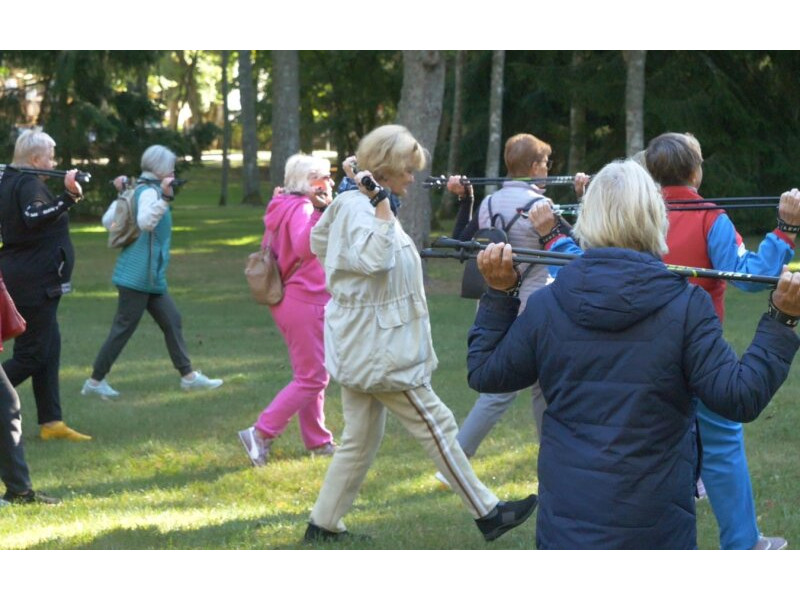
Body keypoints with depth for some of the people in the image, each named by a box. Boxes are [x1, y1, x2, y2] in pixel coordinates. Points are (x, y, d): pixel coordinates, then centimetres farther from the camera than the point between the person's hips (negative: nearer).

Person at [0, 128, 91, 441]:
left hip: (28, 282, 10)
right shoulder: (29, 184, -16)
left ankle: (51, 422, 11)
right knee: (32, 355, -6)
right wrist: (68, 198, -45)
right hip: (34, 283, -10)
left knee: (49, 349, 11)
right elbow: (34, 216, -37)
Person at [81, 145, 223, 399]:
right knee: (124, 328, -3)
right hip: (138, 275, -10)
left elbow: (108, 221, 13)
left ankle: (188, 376, 12)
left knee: (171, 321, 9)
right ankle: (95, 381, 4)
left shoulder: (138, 190, 13)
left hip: (151, 277, 10)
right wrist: (165, 198, -42)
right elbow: (145, 221, -34)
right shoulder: (149, 192, -14)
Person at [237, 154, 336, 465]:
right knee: (311, 378, -7)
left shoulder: (286, 206, 13)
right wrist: (319, 212, -37)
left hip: (291, 298, 11)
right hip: (305, 302, -11)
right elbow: (303, 247, -34)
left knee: (312, 375, 17)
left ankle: (318, 441, 24)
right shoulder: (300, 208, -17)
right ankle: (261, 433, -8)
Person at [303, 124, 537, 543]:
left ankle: (324, 525, 17)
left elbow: (318, 242, 26)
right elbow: (376, 258, -33)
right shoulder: (359, 207, -18)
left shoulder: (355, 203, 12)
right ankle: (486, 513, 4)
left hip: (362, 347, 10)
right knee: (436, 426, -2)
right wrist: (381, 204, -33)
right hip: (376, 348, -10)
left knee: (360, 441, 14)